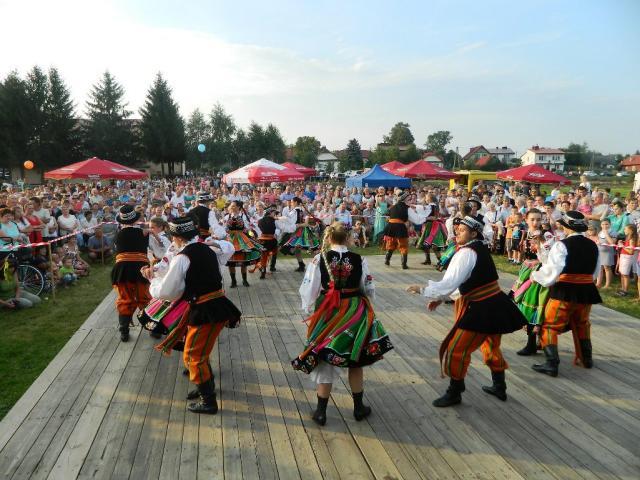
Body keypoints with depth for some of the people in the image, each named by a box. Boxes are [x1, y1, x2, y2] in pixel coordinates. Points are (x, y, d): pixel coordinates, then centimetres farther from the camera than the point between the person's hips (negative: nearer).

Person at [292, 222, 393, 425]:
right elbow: (368, 289, 2)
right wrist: (363, 309, 19)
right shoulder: (359, 260, -8)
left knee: (325, 361, 12)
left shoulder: (319, 259, -11)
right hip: (355, 315, 1)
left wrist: (309, 310, 7)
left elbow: (308, 290, -8)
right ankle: (359, 408, 30)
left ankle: (321, 412, 21)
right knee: (355, 361, 18)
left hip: (327, 315, -1)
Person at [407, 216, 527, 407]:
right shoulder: (480, 248, 10)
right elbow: (460, 281, 13)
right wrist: (440, 298, 9)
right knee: (491, 346, 28)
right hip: (496, 305, 10)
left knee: (456, 350, 2)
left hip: (481, 310, -10)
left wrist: (423, 290, -16)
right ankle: (499, 387, 44)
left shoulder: (466, 253, -19)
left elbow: (450, 283, -24)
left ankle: (454, 393, 17)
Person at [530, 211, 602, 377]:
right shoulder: (593, 245, 6)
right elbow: (595, 272, 16)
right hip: (586, 291, 7)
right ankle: (586, 358, 39)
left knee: (550, 326, 2)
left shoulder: (562, 245, -15)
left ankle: (552, 364, -3)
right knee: (581, 324, 26)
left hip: (564, 291, -6)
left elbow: (551, 271, -20)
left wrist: (535, 276, -4)